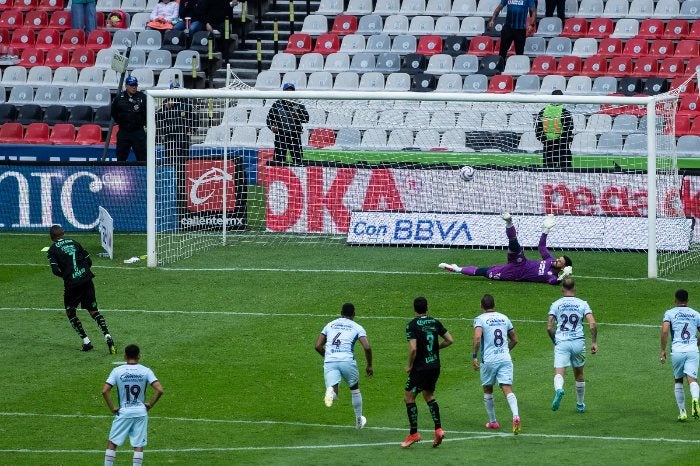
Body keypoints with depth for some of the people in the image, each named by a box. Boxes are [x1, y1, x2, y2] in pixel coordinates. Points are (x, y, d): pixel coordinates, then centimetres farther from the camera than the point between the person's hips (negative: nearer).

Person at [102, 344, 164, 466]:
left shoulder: (117, 371, -5)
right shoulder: (146, 371, -4)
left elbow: (104, 391, -12)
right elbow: (159, 390, -12)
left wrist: (112, 408, -3)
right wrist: (150, 404, 1)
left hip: (123, 412, -1)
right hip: (141, 411, 1)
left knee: (112, 443, 9)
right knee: (139, 445, 6)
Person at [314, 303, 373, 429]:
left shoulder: (330, 325, 20)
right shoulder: (357, 327, 11)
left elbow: (318, 346, 16)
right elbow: (367, 347, -2)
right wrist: (369, 365, 12)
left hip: (330, 362, 1)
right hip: (347, 360, -1)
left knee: (333, 393, -5)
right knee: (355, 389, 23)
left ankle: (331, 391, -44)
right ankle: (359, 420, 35)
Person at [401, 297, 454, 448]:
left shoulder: (412, 325, -13)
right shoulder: (435, 322, 4)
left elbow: (413, 348, -22)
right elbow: (449, 340, 5)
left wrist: (410, 365, -8)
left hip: (421, 367, -6)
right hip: (435, 366, 6)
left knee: (409, 397, 4)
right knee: (429, 395, 22)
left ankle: (414, 434, 1)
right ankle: (438, 429, 12)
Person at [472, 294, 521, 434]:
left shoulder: (480, 319, -1)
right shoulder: (504, 318, 13)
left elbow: (477, 338, -18)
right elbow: (514, 340, 19)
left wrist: (474, 357, -11)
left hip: (488, 360, -3)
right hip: (505, 359, 3)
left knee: (488, 391, 18)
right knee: (508, 390, -6)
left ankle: (492, 421, 25)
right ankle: (516, 416, -30)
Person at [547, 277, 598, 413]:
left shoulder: (556, 304, 7)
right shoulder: (582, 304, 7)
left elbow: (549, 327, 1)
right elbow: (592, 324, -4)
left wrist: (555, 341, 17)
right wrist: (594, 342, 3)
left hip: (561, 342, -2)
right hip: (579, 342, 2)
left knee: (559, 373, -12)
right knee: (579, 375, 19)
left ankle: (559, 389, -45)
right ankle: (580, 404, 31)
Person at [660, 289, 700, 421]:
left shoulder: (670, 313, 7)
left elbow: (664, 331, -8)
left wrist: (663, 350, -3)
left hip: (677, 351, 0)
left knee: (678, 381, 17)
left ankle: (682, 411, 16)